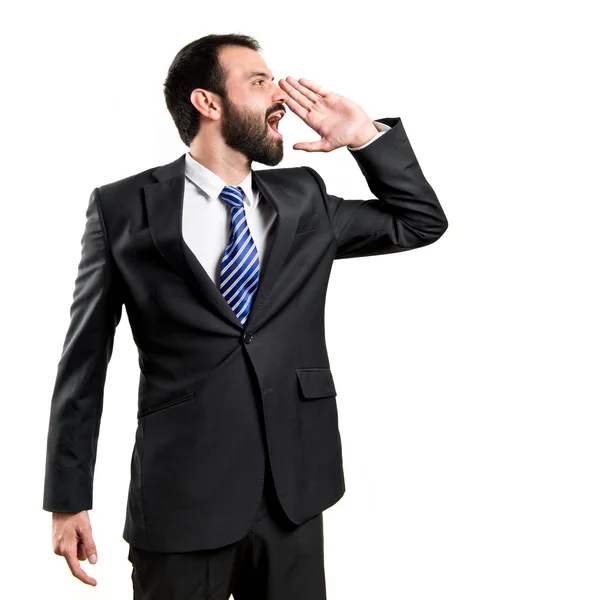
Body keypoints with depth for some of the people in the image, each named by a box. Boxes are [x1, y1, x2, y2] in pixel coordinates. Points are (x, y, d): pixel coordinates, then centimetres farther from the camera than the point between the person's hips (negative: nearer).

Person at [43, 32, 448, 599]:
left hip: (294, 494, 3)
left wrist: (365, 136, 3)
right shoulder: (122, 208, -3)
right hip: (181, 500, -3)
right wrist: (68, 499, 0)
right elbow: (84, 361, 0)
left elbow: (423, 221, 16)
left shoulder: (304, 198, 8)